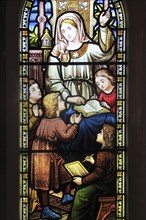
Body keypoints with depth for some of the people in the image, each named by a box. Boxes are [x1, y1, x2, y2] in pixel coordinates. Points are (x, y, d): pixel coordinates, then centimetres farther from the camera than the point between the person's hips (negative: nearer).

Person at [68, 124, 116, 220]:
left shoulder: (102, 154, -21)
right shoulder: (112, 152, 7)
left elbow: (98, 174, -21)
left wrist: (82, 181, -11)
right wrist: (94, 162, 23)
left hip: (104, 187, -9)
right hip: (110, 184, 9)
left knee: (81, 193, -3)